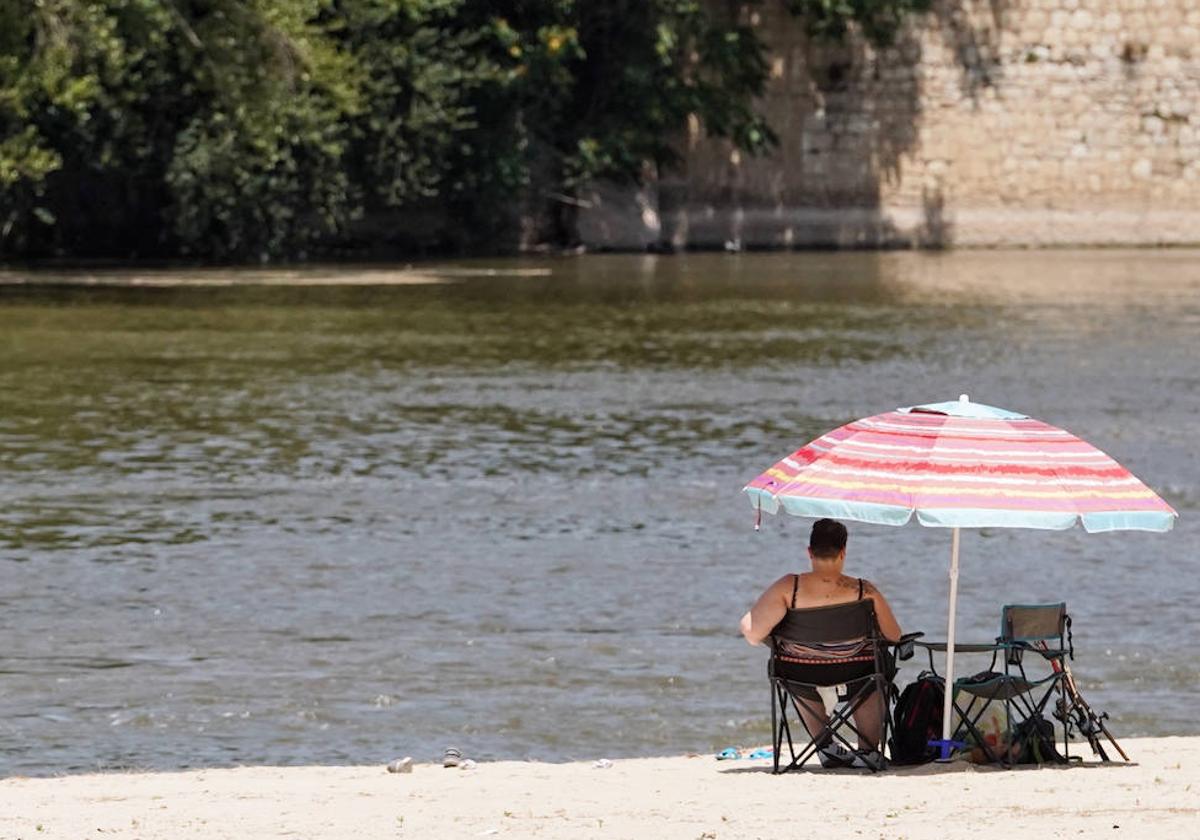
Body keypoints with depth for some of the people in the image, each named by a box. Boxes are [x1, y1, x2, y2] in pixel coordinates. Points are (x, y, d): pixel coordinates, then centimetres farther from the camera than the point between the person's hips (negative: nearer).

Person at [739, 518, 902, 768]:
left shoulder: (789, 587, -16)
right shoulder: (864, 591, -15)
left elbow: (751, 631, -21)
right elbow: (894, 636, -5)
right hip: (853, 680, -1)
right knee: (875, 672, 38)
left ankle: (826, 747, 43)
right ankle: (868, 750, 39)